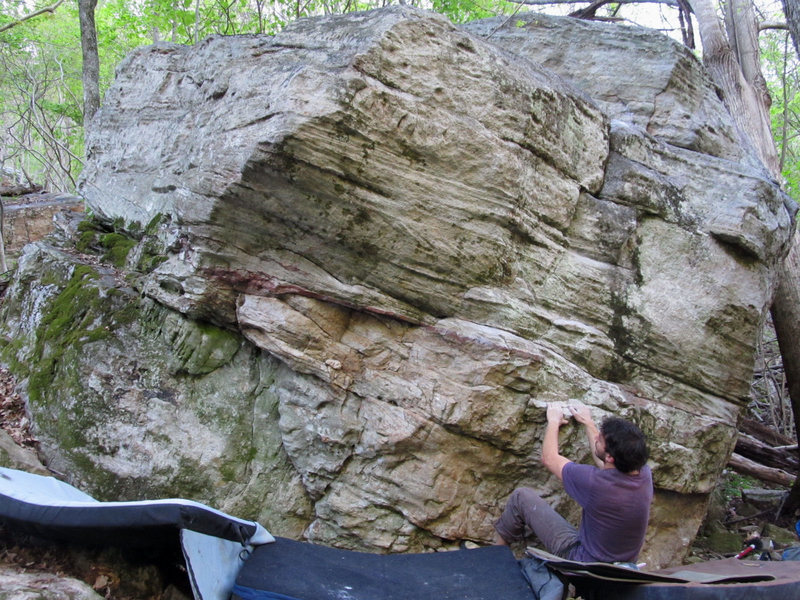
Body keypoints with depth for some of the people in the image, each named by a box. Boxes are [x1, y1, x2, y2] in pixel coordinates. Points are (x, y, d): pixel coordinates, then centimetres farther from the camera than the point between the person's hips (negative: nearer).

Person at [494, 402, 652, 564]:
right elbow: (605, 463, 10)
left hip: (583, 561, -6)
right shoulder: (645, 474, -15)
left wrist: (553, 421, 4)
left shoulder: (594, 481, -33)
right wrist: (588, 422, 20)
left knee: (522, 496, 1)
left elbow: (549, 458, -12)